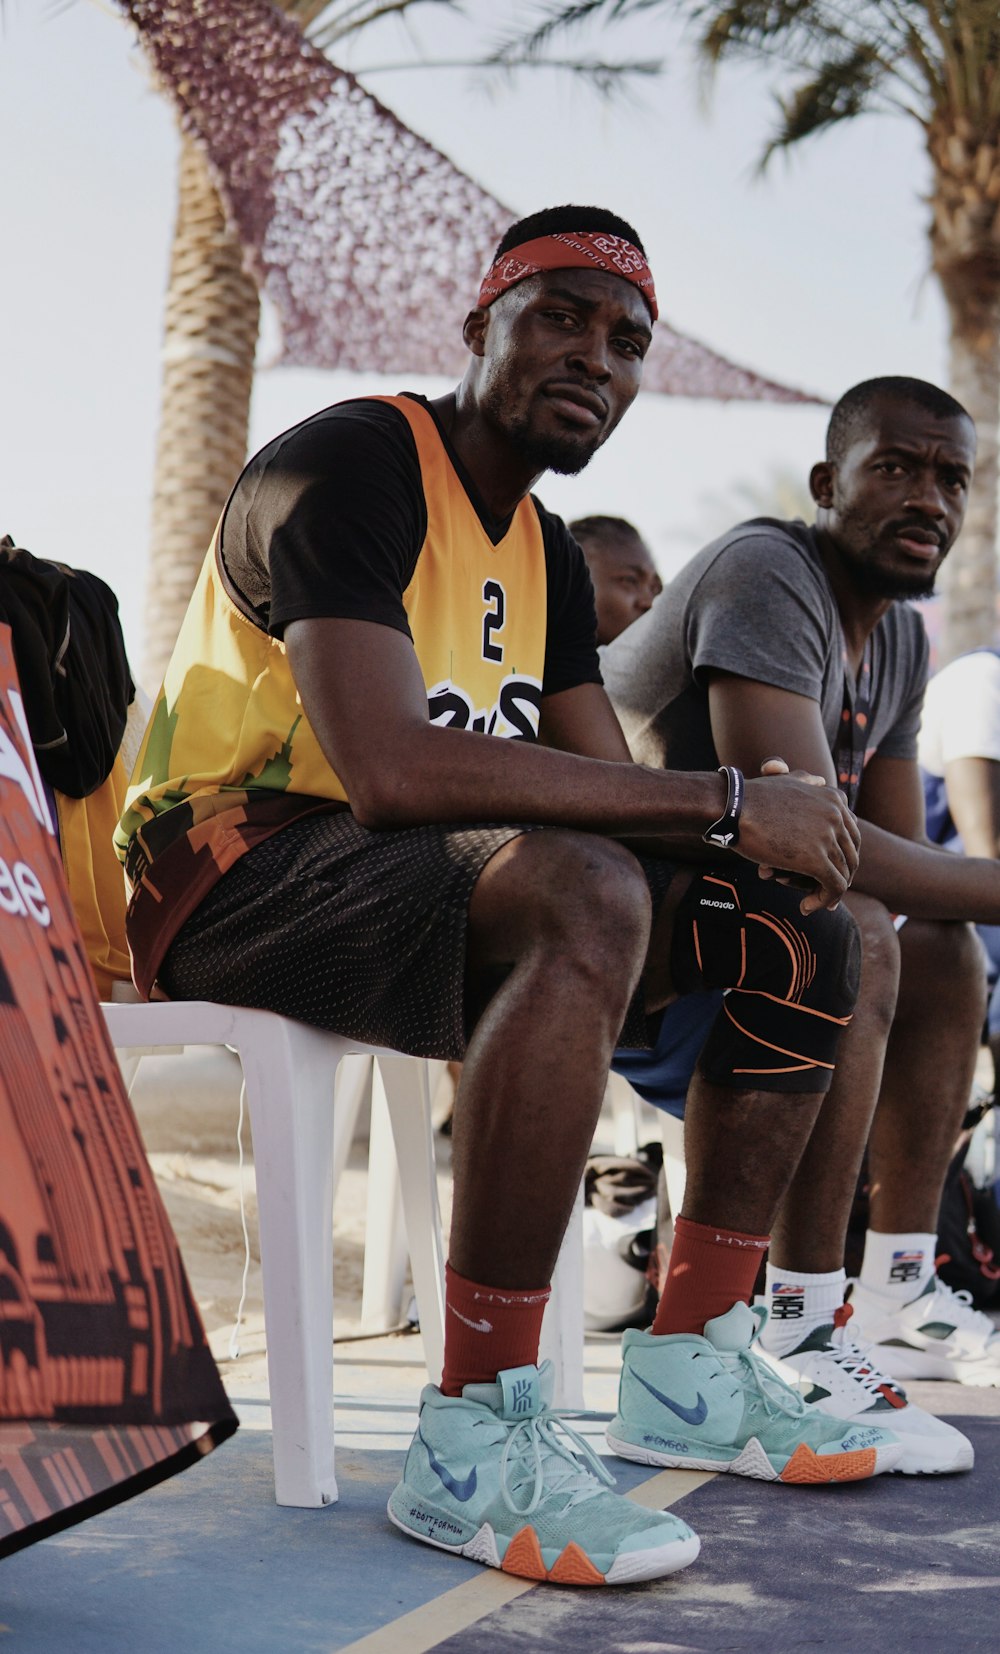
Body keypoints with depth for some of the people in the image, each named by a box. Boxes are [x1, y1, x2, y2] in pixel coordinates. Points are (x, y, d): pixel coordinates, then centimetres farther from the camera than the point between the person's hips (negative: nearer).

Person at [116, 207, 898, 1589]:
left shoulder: (547, 553, 16)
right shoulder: (350, 467, -14)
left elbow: (608, 787, 11)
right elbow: (391, 769, -30)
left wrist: (763, 846, -13)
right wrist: (725, 802, -26)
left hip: (414, 883, 9)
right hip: (233, 875, -9)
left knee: (805, 931, 2)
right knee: (586, 892, -37)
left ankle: (692, 1374, 4)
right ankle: (474, 1444, -34)